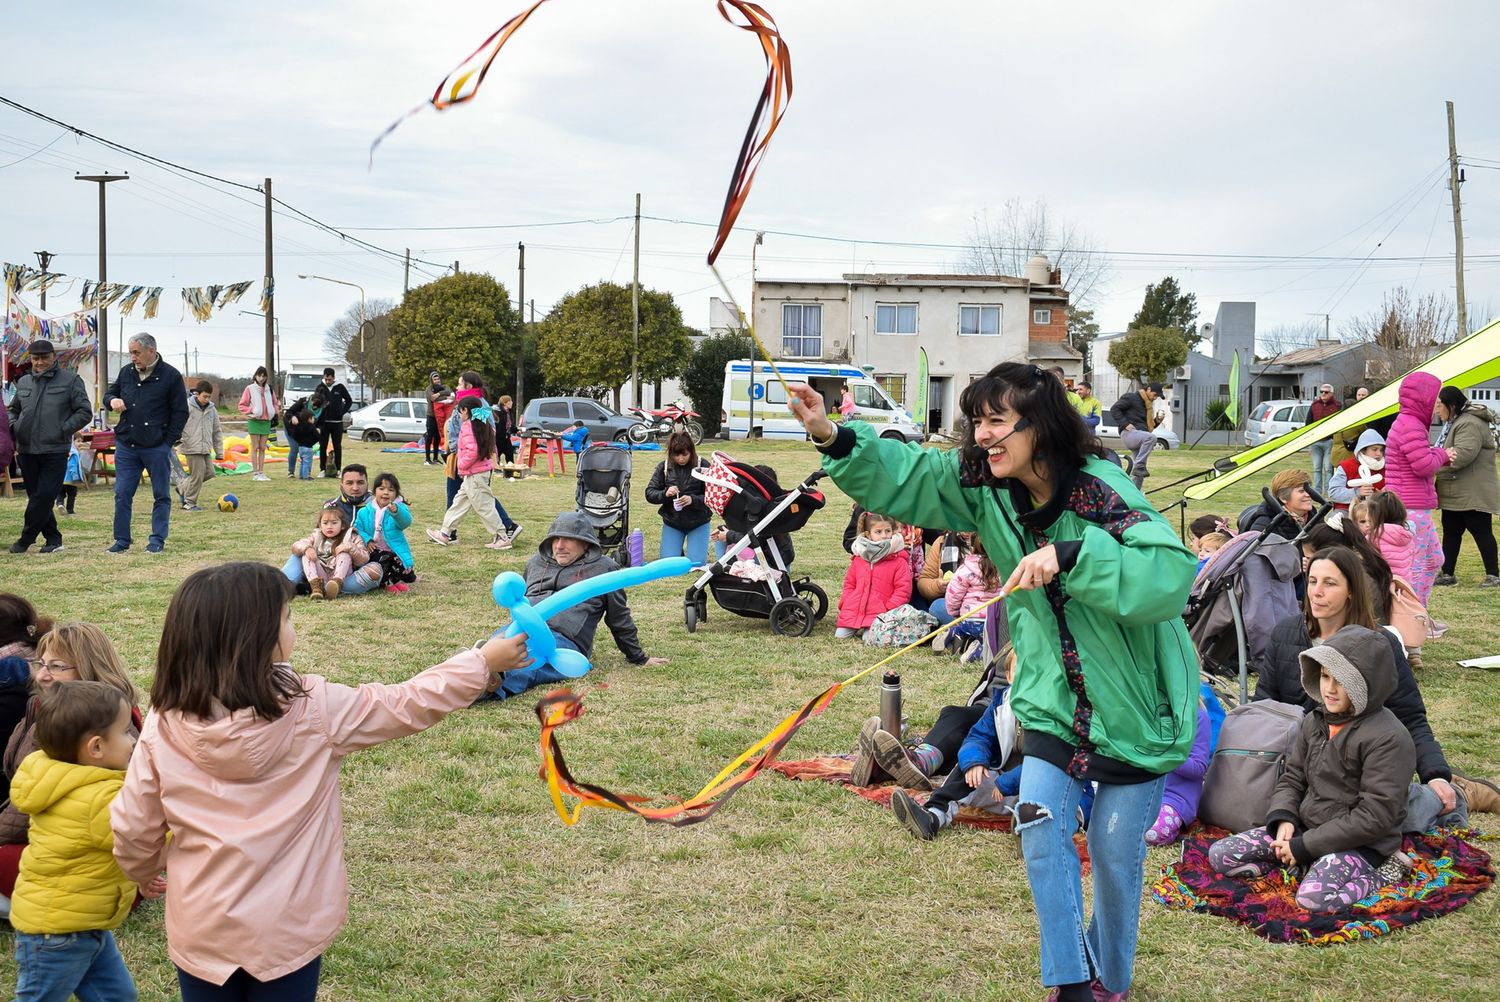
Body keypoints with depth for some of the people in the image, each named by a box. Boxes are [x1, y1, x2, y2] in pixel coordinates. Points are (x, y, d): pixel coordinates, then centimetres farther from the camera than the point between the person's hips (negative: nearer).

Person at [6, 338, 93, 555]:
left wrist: (63, 430, -10)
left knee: (44, 496, -8)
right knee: (35, 496, 7)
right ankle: (53, 539, 16)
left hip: (55, 451, -5)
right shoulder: (23, 382, 13)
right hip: (26, 451, 5)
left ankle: (26, 538, 2)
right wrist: (13, 428, 6)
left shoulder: (70, 380, 0)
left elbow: (85, 412, -1)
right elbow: (12, 410, 26)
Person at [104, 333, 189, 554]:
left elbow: (181, 412, -3)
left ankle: (157, 539, 13)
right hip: (126, 445, 4)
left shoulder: (170, 376, -5)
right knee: (122, 495, 4)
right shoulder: (126, 372, 9)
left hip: (157, 448, -4)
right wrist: (113, 400, -1)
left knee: (161, 496, 4)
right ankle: (122, 540, 12)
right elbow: (109, 393, 24)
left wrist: (168, 441, -8)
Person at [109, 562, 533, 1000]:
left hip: (200, 929, 2)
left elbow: (133, 828, -2)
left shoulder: (164, 726, -10)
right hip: (287, 930, -1)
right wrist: (484, 662, 8)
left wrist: (146, 871, 20)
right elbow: (410, 705, -4)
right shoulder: (312, 708, -15)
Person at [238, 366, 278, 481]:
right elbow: (242, 405, -1)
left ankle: (261, 472, 12)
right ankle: (256, 473, -1)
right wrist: (251, 412, -14)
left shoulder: (269, 389, 9)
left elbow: (274, 403, 23)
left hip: (266, 421, 4)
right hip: (254, 421, -4)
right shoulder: (250, 389, -3)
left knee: (262, 448, 8)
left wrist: (274, 414, 9)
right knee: (255, 448, -2)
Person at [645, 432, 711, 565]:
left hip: (698, 522, -2)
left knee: (696, 562, -8)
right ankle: (679, 550, 31)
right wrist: (665, 494, -25)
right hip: (672, 522, 2)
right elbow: (649, 494, -4)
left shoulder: (703, 466, -13)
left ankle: (699, 547, 26)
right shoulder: (663, 466, -6)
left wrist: (693, 500, -31)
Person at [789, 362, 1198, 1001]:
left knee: (1115, 852, 6)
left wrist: (1068, 555, -44)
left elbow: (1172, 572, -37)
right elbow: (908, 477, 0)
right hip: (1056, 697, 5)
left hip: (1134, 704, -5)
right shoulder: (984, 485, -6)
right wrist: (835, 439, -15)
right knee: (1040, 825, -7)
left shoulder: (1101, 492, -26)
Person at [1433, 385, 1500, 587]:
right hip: (1455, 494, 11)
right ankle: (1447, 574, 18)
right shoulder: (1454, 424, 18)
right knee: (1450, 532, 12)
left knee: (1481, 532, -5)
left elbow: (1462, 454, -30)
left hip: (1473, 495, -11)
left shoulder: (1470, 424, -19)